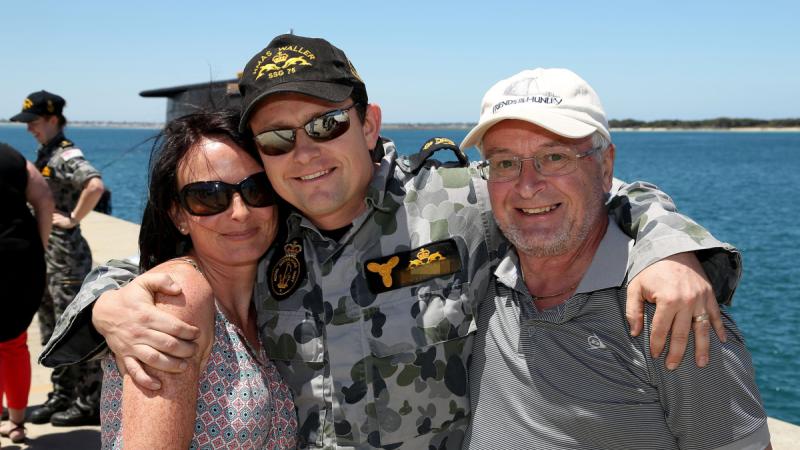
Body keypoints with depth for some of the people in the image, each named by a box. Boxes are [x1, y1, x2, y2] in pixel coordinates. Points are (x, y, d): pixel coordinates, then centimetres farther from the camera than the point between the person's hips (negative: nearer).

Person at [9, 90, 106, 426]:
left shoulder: (67, 155, -15)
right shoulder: (44, 154, 13)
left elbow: (95, 186, -33)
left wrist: (72, 219, -23)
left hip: (66, 256, -10)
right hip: (43, 254, 10)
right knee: (52, 333, 15)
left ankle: (88, 404, 6)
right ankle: (60, 397, 26)